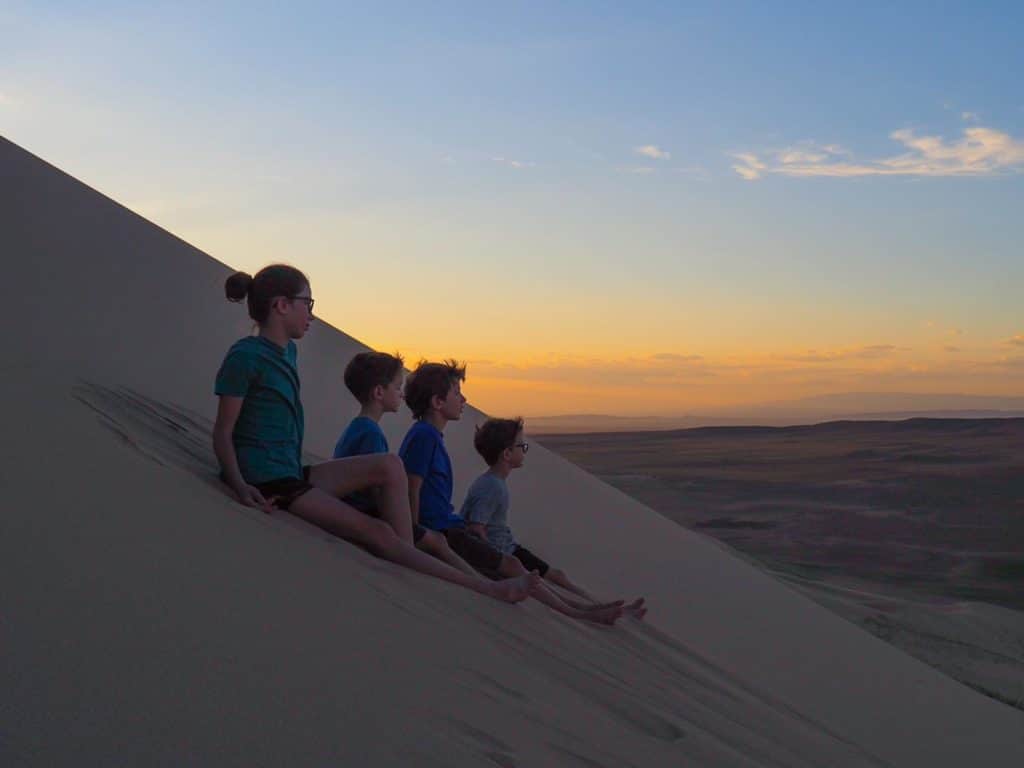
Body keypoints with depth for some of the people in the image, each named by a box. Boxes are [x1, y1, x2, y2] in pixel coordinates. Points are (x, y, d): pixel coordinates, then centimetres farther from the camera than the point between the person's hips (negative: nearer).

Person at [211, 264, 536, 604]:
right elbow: (223, 432, -12)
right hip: (268, 484, -10)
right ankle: (488, 589, -11)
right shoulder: (245, 356, -12)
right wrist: (240, 485, -25)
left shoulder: (287, 352, 15)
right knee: (379, 534, -12)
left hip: (293, 474, 10)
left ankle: (409, 565, -10)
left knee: (389, 466, -1)